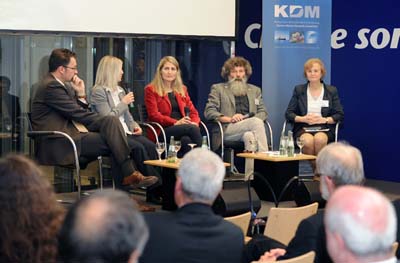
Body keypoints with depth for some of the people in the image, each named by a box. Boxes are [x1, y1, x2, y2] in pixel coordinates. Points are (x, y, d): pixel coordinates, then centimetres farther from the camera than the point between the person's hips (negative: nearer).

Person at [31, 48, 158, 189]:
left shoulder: (60, 85, 19)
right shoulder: (51, 86, -13)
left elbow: (79, 113, 18)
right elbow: (78, 114, -14)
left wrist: (81, 94, 3)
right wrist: (106, 121, -7)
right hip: (59, 146, -9)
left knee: (112, 120, -7)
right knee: (114, 141, -18)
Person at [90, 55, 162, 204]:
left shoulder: (120, 90, 22)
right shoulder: (98, 91, -4)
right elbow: (107, 118, -12)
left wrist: (135, 125, 5)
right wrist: (124, 103, -6)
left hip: (126, 132, 7)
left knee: (150, 145, -21)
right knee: (138, 148, -31)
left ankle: (154, 191, -25)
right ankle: (155, 186, -25)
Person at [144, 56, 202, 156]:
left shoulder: (182, 89, 25)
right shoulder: (151, 90, 7)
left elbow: (193, 111, 20)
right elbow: (154, 115, -3)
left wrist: (194, 123, -5)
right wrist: (176, 122, -16)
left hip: (183, 127, 4)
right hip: (163, 130, -4)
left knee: (186, 140, -35)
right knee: (192, 129, -33)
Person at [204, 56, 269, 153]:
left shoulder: (255, 90, 28)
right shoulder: (218, 89, 17)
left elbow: (263, 112, 18)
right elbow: (209, 112, 5)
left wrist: (251, 120, -6)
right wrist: (230, 119, -11)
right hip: (227, 129, -3)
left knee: (249, 135, -37)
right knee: (257, 122, -31)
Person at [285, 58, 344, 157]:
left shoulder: (332, 91, 13)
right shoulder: (298, 90, 14)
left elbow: (340, 115, 7)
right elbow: (288, 114, 9)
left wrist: (324, 119, -11)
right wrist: (303, 119, -10)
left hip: (324, 128, 0)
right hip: (303, 128, 0)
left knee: (319, 139, -36)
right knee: (308, 141, -35)